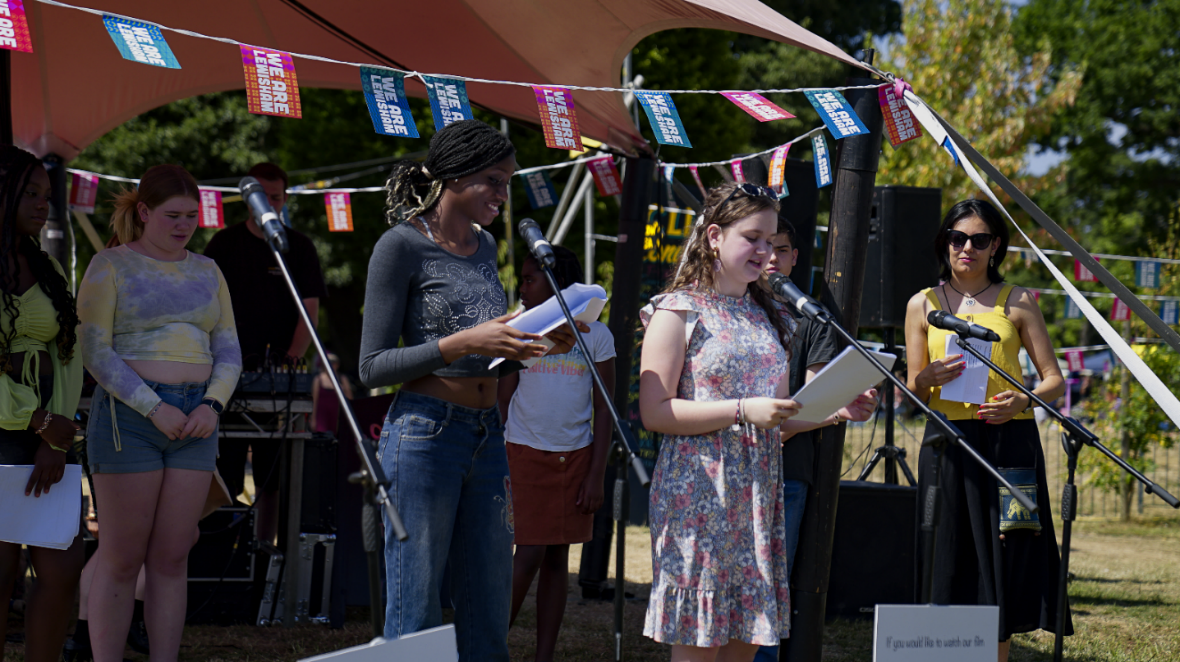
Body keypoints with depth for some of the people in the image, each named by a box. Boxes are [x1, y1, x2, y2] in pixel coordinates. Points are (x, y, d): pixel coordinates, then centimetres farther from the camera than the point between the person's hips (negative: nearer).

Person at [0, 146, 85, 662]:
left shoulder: (48, 271, 15)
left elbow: (68, 357, 9)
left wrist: (57, 442, -4)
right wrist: (41, 421, -13)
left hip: (48, 429, 6)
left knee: (63, 568, -1)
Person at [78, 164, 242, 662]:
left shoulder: (207, 271, 16)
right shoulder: (110, 266, 1)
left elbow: (228, 352, 15)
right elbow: (95, 350, -7)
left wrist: (212, 405, -5)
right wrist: (155, 408, -14)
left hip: (195, 418, 4)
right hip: (129, 415, -4)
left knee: (172, 558, 3)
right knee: (122, 559, -4)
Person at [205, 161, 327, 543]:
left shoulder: (299, 248, 8)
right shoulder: (225, 244, 8)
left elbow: (310, 310, 3)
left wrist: (291, 360, -11)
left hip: (280, 378, 0)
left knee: (272, 475, 0)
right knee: (225, 473, -2)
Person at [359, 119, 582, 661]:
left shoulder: (484, 245, 15)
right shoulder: (402, 246, -7)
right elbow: (373, 367, -10)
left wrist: (538, 344, 6)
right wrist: (464, 342, -18)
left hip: (487, 436, 7)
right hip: (423, 434, -7)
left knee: (488, 616, 9)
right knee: (415, 617, -3)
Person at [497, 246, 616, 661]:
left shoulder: (595, 334, 2)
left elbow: (603, 410, 4)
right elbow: (503, 401, 6)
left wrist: (596, 475, -2)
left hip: (576, 456, 1)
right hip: (526, 453, -1)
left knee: (558, 557, 4)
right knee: (529, 554, -9)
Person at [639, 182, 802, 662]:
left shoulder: (763, 313, 17)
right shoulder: (679, 311, -4)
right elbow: (655, 412, -12)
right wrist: (743, 411, -19)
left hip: (758, 492, 7)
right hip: (699, 491, -7)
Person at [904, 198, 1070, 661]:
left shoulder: (1017, 303, 8)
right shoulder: (923, 305, 10)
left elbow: (1054, 381, 7)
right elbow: (912, 391, 10)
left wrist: (1022, 401, -15)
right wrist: (930, 378, -13)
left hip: (1009, 443, -1)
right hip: (948, 445, 1)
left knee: (1001, 566, -2)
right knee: (950, 566, -1)